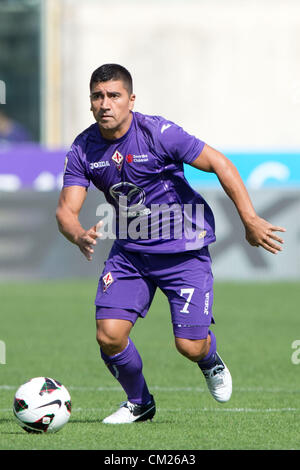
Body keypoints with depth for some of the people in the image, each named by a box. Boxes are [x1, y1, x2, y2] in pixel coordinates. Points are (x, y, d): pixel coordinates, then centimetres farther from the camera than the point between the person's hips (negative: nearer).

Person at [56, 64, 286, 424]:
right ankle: (139, 403, 19)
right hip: (129, 251, 4)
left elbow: (219, 164, -14)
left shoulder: (158, 133, -19)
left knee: (190, 346, -9)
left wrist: (250, 220, -15)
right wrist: (79, 236, -32)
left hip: (184, 248, -4)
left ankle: (211, 361, 32)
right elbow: (66, 209, -8)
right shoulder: (83, 149, -6)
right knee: (109, 336, -10)